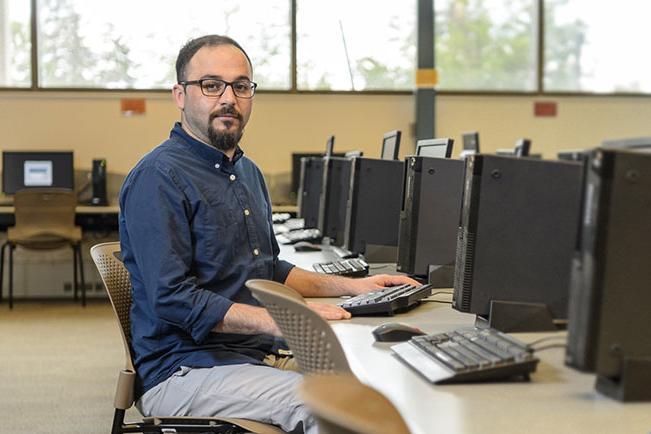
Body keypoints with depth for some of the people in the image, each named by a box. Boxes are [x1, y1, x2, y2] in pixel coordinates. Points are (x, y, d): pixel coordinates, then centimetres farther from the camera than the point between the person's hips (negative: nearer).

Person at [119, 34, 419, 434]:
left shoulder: (248, 172, 17)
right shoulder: (159, 178, -13)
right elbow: (173, 298, -21)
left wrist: (351, 287, 14)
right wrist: (279, 321, -27)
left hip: (262, 355, 9)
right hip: (186, 369, -8)